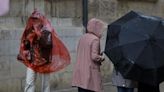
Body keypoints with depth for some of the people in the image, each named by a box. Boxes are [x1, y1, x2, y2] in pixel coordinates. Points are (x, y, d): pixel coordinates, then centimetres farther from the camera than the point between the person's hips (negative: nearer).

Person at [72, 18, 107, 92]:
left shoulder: (83, 37, 11)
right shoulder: (95, 39, -12)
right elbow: (94, 56, -18)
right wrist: (102, 58, 2)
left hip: (80, 72, 7)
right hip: (90, 72, -7)